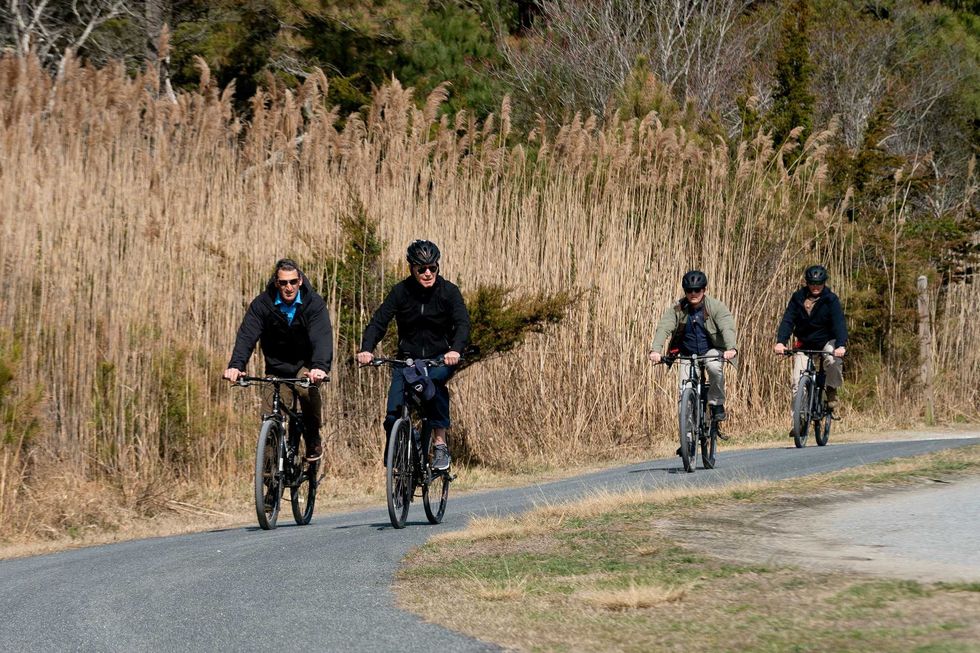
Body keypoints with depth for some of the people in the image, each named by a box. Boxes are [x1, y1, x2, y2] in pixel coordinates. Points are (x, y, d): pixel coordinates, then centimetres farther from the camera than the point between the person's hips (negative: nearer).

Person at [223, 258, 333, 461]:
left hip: (306, 365, -2)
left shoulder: (314, 303, -18)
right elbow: (247, 335, -24)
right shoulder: (262, 304, -14)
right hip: (277, 368, 2)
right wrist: (236, 365, -42)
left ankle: (313, 440, -9)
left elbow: (322, 338, -31)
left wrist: (320, 367, -51)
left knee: (307, 389, -33)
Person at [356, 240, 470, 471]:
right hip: (407, 358, 1)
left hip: (440, 359, -1)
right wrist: (366, 349, -29)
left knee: (434, 381, -36)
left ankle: (440, 443, -27)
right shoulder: (401, 291, -4)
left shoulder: (449, 291, -7)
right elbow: (378, 321, -10)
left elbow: (462, 323, -18)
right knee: (394, 416, -15)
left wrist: (455, 350, -39)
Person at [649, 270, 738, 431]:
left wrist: (731, 348, -48)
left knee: (715, 368, -34)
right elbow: (664, 327, -21)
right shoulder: (677, 309, -9)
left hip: (712, 351, -2)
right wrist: (655, 350, -40)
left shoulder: (716, 306, -14)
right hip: (688, 355, 2)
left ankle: (717, 405, -14)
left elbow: (727, 328, -27)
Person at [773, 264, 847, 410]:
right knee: (798, 382, -7)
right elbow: (788, 320, -13)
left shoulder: (831, 299, -12)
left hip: (827, 342, -2)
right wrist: (780, 342, -31)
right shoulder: (798, 298, -6)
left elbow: (839, 323, -23)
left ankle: (832, 390, -8)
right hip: (805, 344, 2)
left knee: (833, 360, -33)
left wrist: (841, 345, -40)